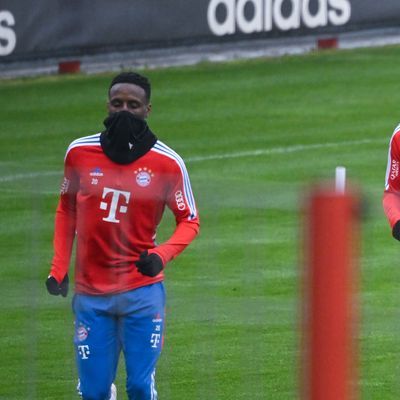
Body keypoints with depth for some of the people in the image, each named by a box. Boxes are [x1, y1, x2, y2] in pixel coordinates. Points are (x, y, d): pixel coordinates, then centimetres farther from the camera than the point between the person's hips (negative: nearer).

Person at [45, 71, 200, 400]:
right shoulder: (79, 152, 2)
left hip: (142, 290, -2)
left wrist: (162, 255, -16)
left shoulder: (167, 162, -5)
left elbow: (189, 221, 3)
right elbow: (66, 210, 16)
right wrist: (59, 268, 7)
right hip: (90, 292, 2)